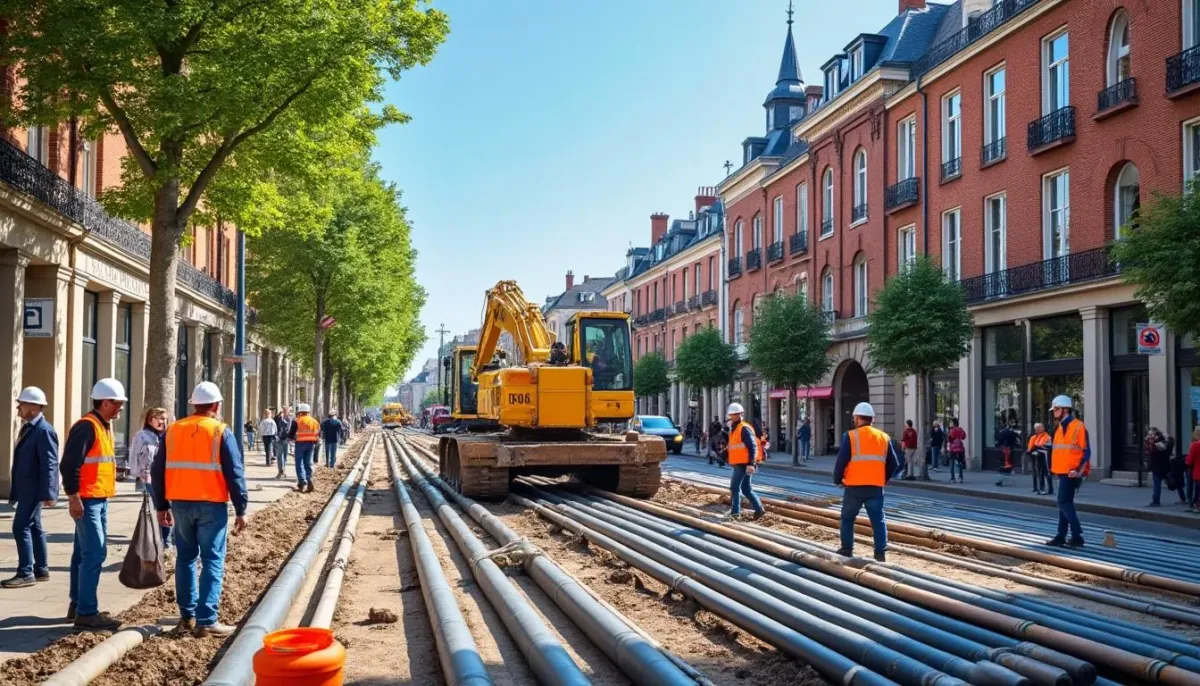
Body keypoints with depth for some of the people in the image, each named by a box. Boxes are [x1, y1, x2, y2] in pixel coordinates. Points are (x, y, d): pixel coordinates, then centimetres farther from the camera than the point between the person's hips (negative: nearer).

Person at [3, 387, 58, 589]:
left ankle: (25, 573, -5)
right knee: (33, 527, 13)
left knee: (21, 527, -9)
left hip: (33, 489, -10)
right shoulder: (28, 428, 14)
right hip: (26, 488, 10)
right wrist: (14, 491, 18)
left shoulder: (44, 431, -17)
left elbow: (50, 464, -21)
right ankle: (41, 570, 20)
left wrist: (47, 494, -24)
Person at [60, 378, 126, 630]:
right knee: (94, 554, -12)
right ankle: (86, 612, -9)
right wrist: (73, 496, -23)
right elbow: (69, 464, -21)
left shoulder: (104, 426, 15)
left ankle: (78, 604, 24)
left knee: (84, 553, 16)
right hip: (87, 500, -10)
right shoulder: (86, 427, -16)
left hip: (100, 499, 10)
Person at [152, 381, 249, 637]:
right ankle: (206, 621, -4)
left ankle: (187, 616, 19)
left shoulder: (173, 430, 7)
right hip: (211, 505, -4)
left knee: (186, 558, 16)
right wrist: (241, 510, -4)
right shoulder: (221, 432, -6)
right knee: (212, 562, -1)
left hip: (180, 504, 5)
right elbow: (235, 474, -9)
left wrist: (161, 506, 19)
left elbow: (158, 470, 11)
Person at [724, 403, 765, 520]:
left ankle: (735, 512, 0)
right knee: (746, 489, 12)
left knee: (735, 487, -6)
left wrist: (750, 464, -24)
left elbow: (753, 447, -19)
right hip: (739, 464, 10)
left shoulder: (744, 428, -14)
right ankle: (759, 509, 16)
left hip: (744, 464, -10)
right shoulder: (734, 428, 17)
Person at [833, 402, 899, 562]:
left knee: (848, 518, 13)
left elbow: (841, 461, -10)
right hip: (876, 487, 3)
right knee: (878, 520, 7)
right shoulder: (884, 437, 9)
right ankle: (881, 553, 1)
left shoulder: (850, 436, -6)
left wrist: (838, 480, 5)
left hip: (854, 487, -3)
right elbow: (894, 464, 11)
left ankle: (847, 549, 16)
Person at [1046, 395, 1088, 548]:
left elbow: (1086, 451, -14)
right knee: (1065, 503, 13)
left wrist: (1079, 471, -20)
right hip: (1062, 472, 9)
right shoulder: (1060, 428, 14)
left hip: (1071, 473, -9)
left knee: (1064, 503, -11)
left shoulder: (1078, 426, -12)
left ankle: (1077, 536, -9)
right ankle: (1061, 537, 18)